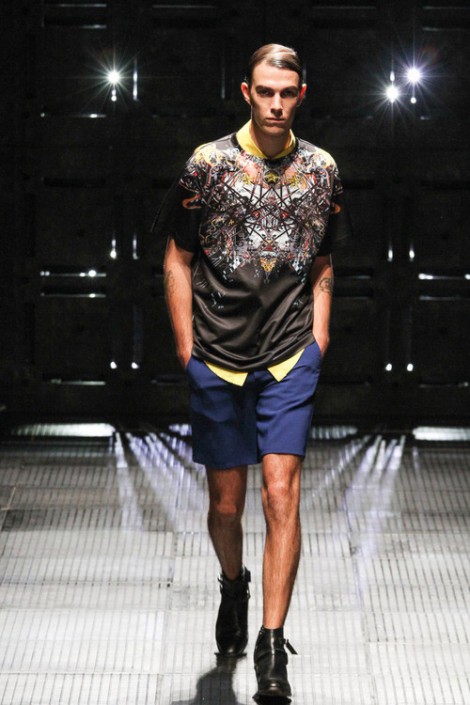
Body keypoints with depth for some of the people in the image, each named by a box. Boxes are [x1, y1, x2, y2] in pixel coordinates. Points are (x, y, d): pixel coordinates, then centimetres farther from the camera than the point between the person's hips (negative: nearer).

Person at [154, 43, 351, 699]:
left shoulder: (321, 169, 6)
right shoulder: (208, 164, -2)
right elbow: (178, 259, 4)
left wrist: (318, 334, 8)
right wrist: (187, 346, 0)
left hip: (290, 359, 0)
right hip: (218, 361, 0)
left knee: (281, 495, -11)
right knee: (226, 504, 9)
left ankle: (271, 646, -9)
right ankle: (233, 585, 40)